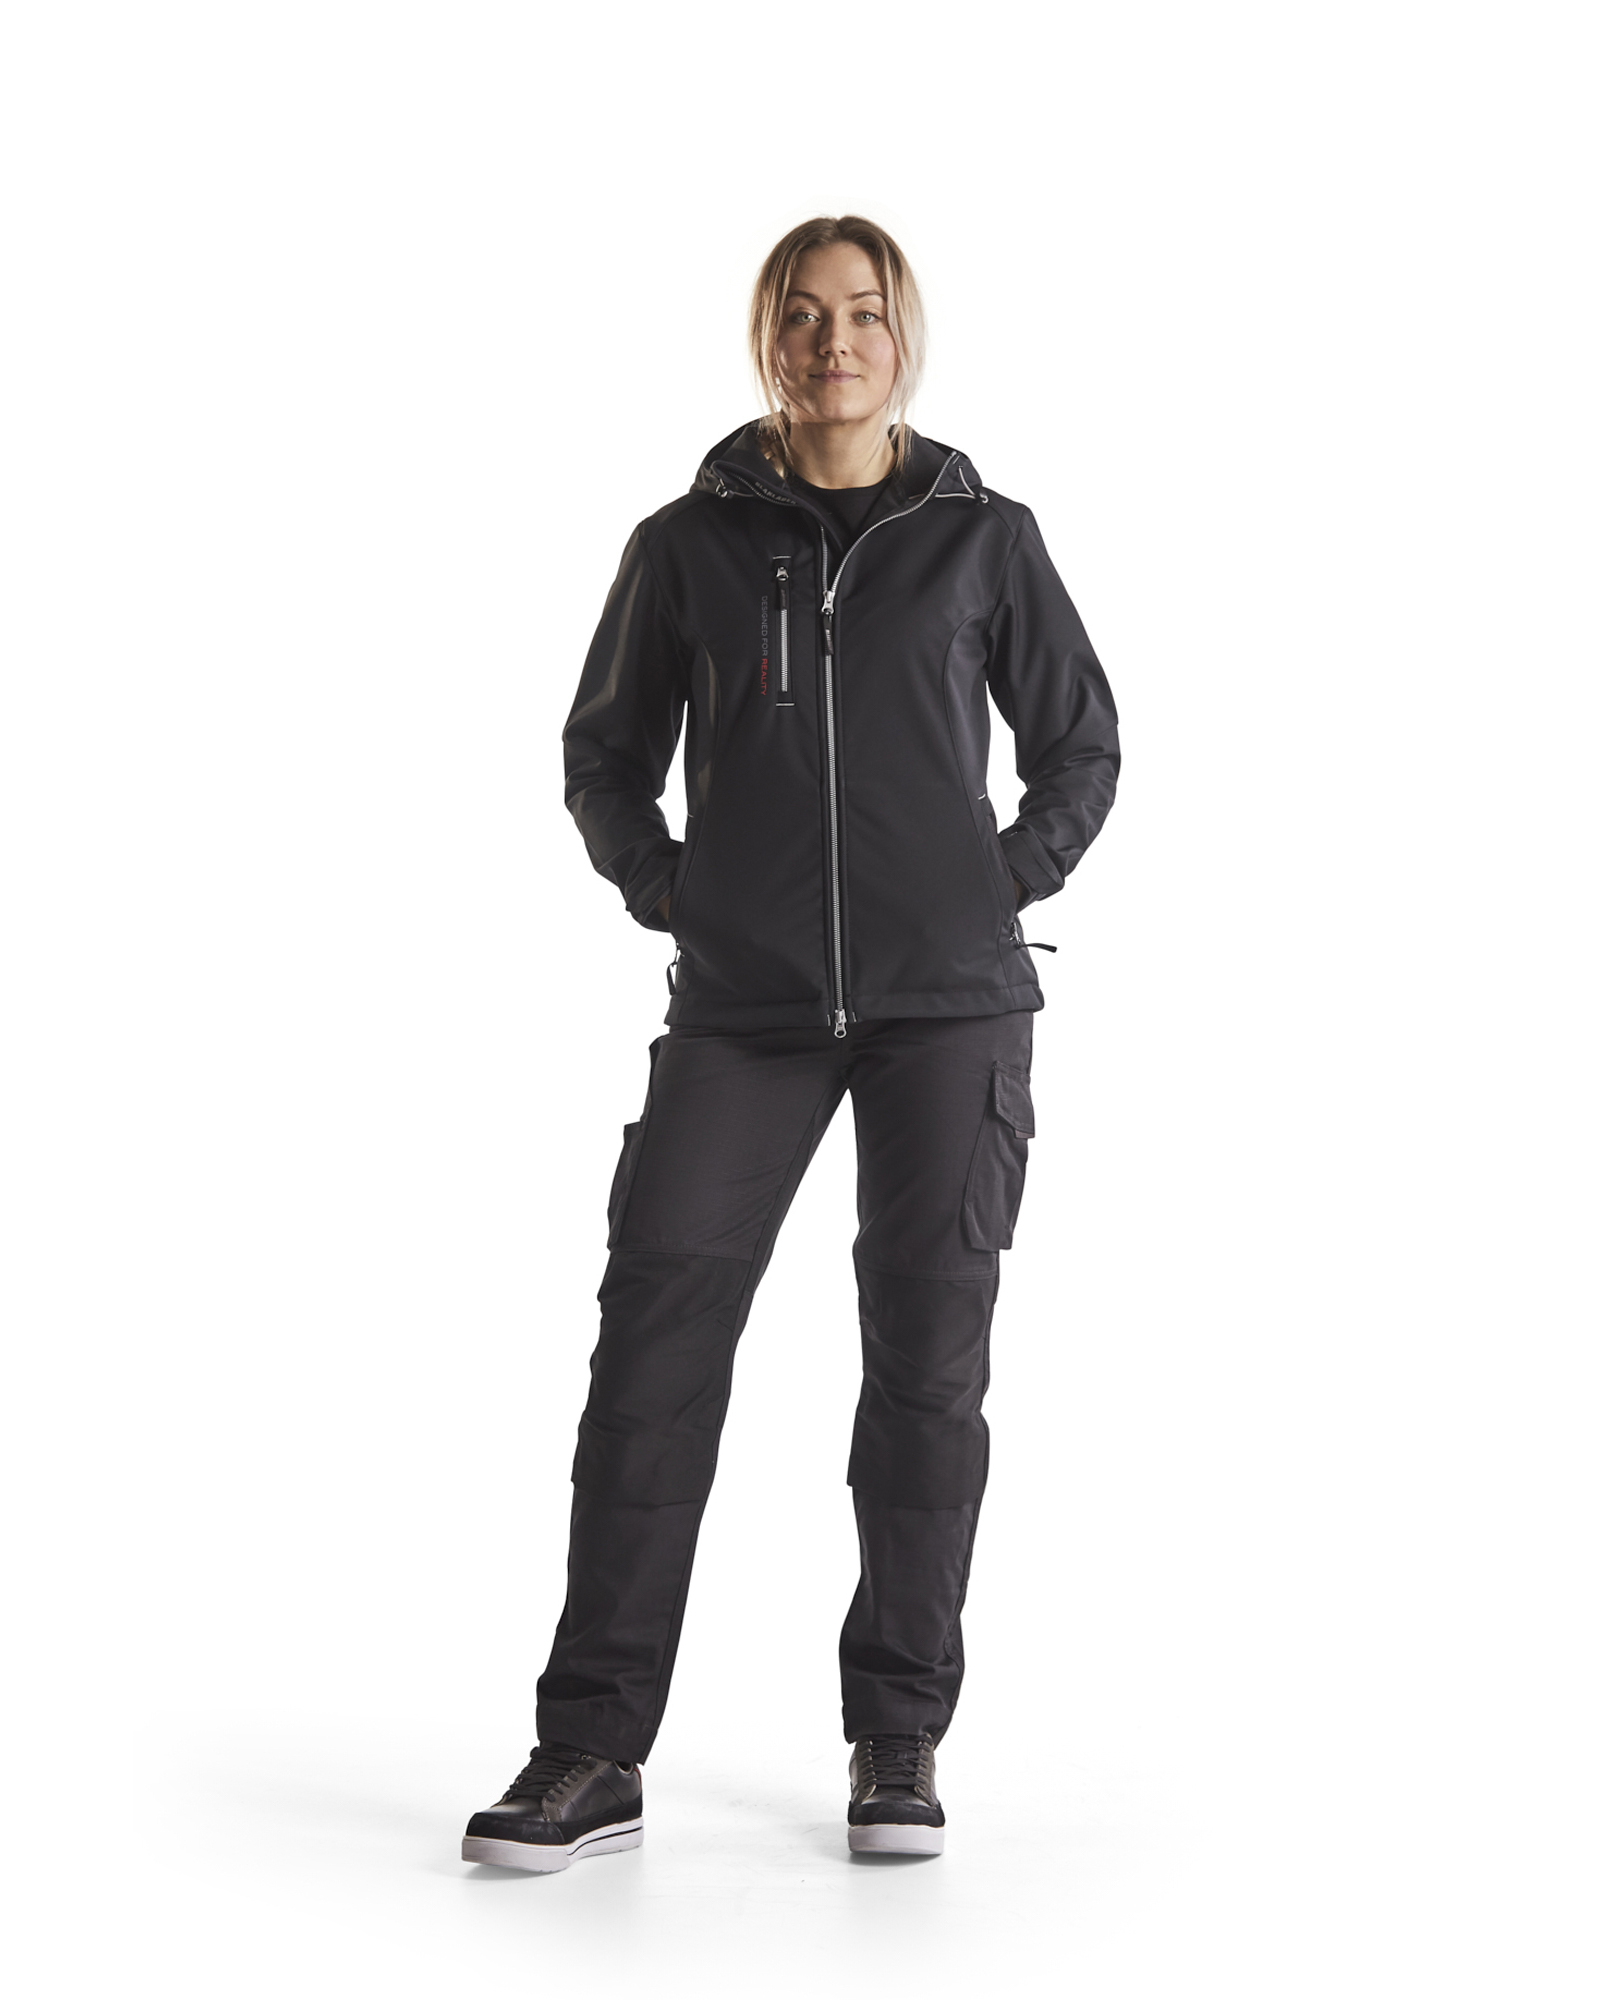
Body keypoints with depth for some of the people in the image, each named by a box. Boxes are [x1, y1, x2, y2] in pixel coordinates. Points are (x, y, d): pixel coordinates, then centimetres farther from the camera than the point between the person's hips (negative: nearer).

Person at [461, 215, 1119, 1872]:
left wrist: (1003, 889, 2)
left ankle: (900, 1736, 14)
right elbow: (604, 756, 16)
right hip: (741, 1009, 0)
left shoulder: (982, 538, 6)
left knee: (926, 1360, 2)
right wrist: (667, 896, 3)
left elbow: (1081, 747, 14)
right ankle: (593, 1747, -2)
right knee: (655, 1341, -8)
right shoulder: (688, 545, 6)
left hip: (949, 1005, 0)